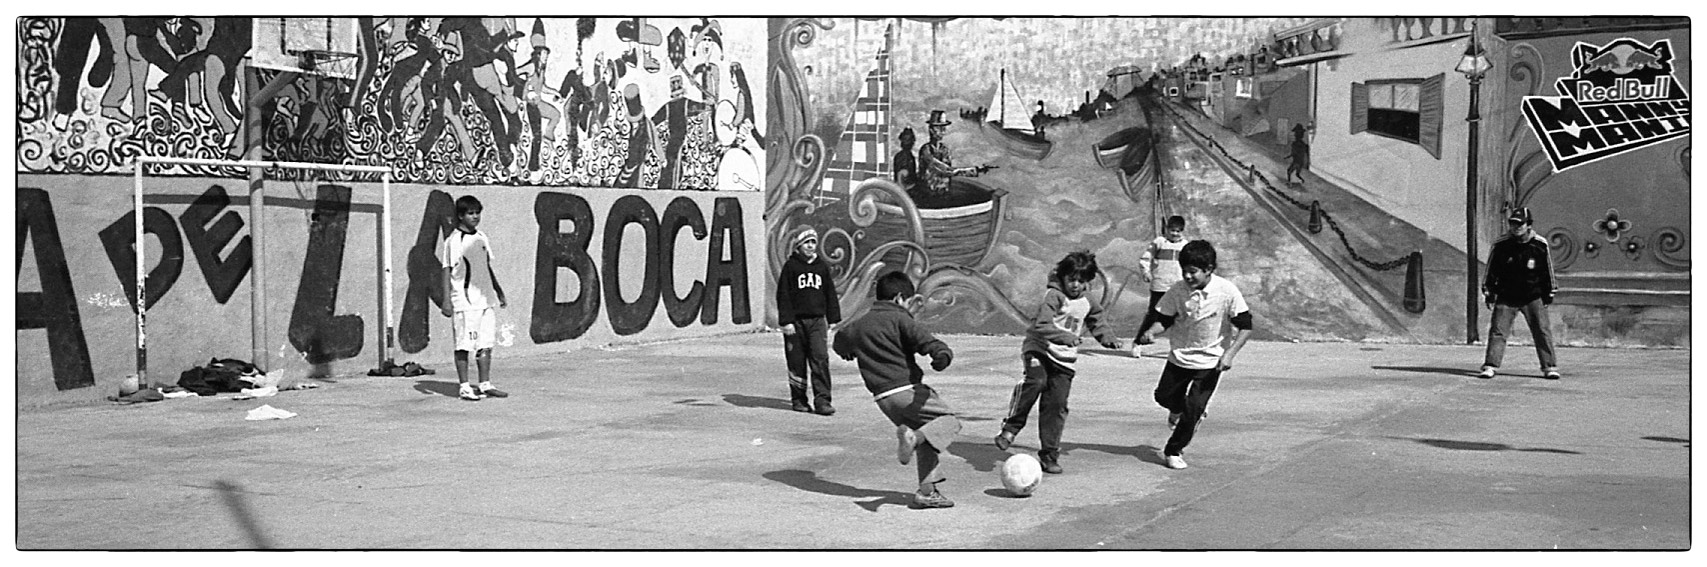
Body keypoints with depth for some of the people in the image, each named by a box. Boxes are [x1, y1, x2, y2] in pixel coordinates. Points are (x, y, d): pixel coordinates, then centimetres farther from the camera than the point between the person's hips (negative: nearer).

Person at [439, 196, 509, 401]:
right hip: (464, 301, -6)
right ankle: (464, 386, 6)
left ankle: (485, 385, 14)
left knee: (486, 344, 7)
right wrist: (446, 300, -11)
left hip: (485, 299, 6)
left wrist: (498, 290, 20)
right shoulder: (453, 241, -7)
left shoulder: (482, 238, 12)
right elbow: (447, 271, -7)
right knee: (464, 345, -1)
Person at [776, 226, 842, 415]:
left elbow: (830, 295, 15)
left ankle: (822, 401, -11)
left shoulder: (822, 267, 10)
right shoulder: (790, 266, 0)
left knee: (820, 359, -9)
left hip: (817, 321, 2)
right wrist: (786, 321, -10)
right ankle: (799, 399, 18)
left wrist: (832, 320, 11)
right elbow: (783, 295, -3)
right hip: (796, 321, -2)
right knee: (797, 362, 5)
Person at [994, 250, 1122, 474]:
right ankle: (1011, 427, -20)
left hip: (1064, 358, 5)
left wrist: (1109, 339, 8)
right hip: (1039, 349, -5)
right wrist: (1064, 336, -39)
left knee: (1057, 404, -1)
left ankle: (1049, 454, 12)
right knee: (1036, 380, -33)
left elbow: (1097, 325, 27)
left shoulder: (1090, 303, 9)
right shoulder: (1053, 295, -13)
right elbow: (1041, 325, -25)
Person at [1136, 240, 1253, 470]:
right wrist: (1151, 331, -25)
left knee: (1193, 410, -8)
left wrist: (1230, 353, -25)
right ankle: (1179, 408, 49)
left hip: (1210, 362, -3)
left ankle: (1174, 451, 12)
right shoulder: (1178, 290, -13)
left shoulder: (1227, 291, -20)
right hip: (1179, 356, 3)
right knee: (1164, 396, 13)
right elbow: (1164, 318, -3)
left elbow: (1245, 327, -15)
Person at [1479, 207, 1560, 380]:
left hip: (1533, 298, 0)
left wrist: (1549, 294, 10)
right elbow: (1491, 270, 3)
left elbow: (1548, 270, 7)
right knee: (1497, 330, -6)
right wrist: (1488, 293, 5)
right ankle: (1489, 367, -3)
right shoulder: (1501, 244, -9)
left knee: (1542, 331, 0)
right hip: (1506, 297, 0)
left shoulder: (1540, 245, -7)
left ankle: (1550, 367, 9)